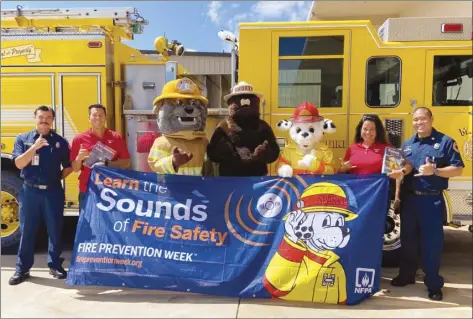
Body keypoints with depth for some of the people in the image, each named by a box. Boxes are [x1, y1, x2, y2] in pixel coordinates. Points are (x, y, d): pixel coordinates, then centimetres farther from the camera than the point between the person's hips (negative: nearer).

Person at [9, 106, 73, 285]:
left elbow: (68, 166, 10)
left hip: (53, 192, 1)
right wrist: (35, 146, -18)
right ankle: (22, 269, 18)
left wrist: (58, 177, -3)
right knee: (27, 231, 7)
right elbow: (19, 164, -9)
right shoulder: (23, 139, 4)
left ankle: (55, 265, 20)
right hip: (30, 191, 0)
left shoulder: (60, 141, 4)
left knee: (55, 230, 7)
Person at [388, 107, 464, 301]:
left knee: (432, 242, 0)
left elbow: (458, 169, -6)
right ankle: (406, 275, 28)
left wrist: (435, 171, -20)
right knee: (408, 239, 13)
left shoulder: (445, 142, -2)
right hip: (409, 198, 5)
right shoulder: (407, 144, 12)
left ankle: (434, 285, 12)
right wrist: (398, 194, 5)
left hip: (432, 200, -4)